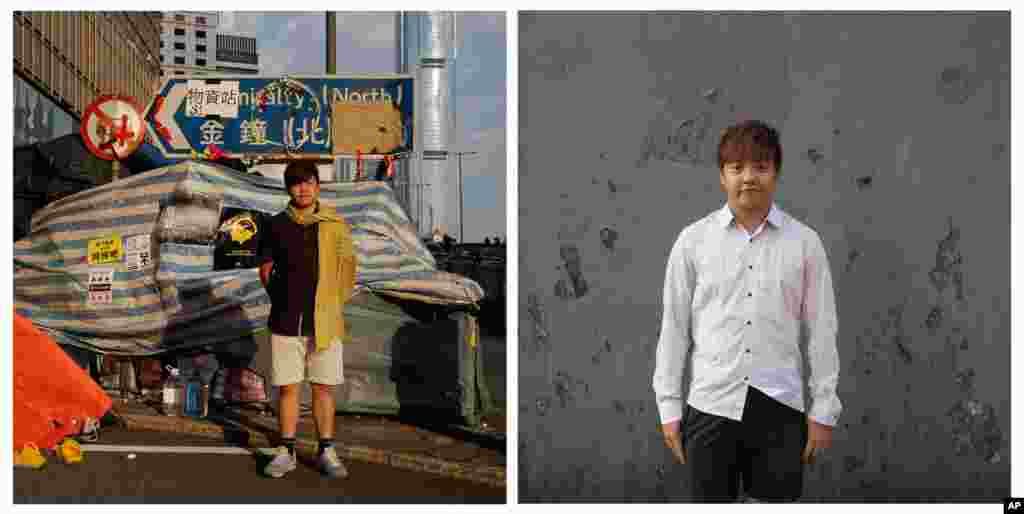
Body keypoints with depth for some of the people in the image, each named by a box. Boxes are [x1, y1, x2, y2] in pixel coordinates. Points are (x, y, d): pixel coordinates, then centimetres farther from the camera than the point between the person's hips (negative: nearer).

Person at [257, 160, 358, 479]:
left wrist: (335, 304, 6)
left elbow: (347, 269, 8)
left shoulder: (335, 225, 1)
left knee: (323, 388, 6)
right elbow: (265, 268, 12)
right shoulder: (277, 225, 3)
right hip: (286, 321, 1)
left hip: (324, 322, 0)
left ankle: (326, 451, 15)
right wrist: (282, 299, 7)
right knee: (288, 388, 5)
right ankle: (286, 452, 14)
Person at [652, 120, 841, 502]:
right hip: (711, 405, 0)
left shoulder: (804, 242, 2)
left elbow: (822, 330, 5)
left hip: (780, 406, 0)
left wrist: (823, 409, 3)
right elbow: (674, 327, 5)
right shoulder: (693, 240, 2)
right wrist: (669, 406, 4)